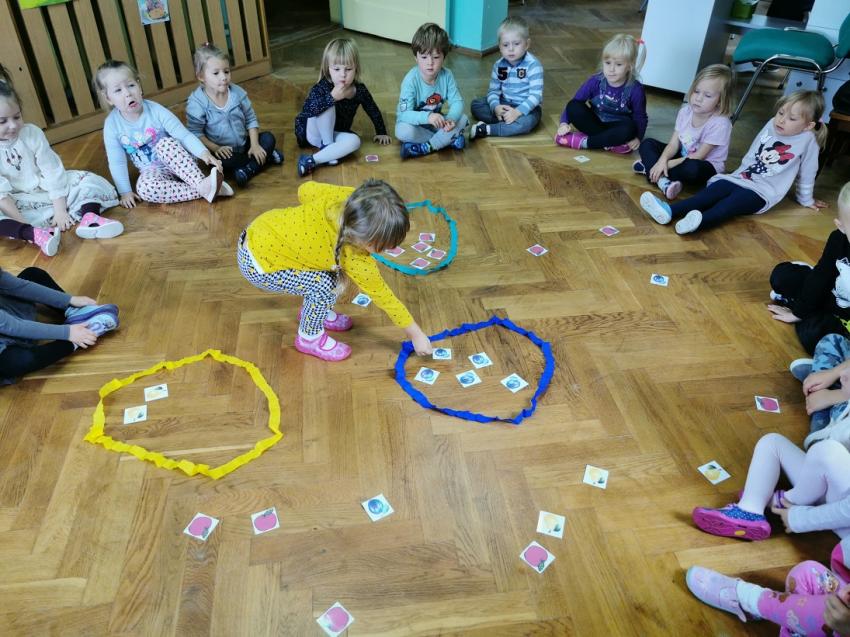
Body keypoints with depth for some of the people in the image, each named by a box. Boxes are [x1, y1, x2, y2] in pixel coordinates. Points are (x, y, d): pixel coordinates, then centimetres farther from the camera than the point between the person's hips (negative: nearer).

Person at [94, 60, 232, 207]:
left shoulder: (156, 111, -15)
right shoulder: (112, 125, -10)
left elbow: (184, 135, -18)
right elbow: (117, 162, -4)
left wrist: (204, 153, -34)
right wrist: (125, 191, -8)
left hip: (177, 162, -1)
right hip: (152, 171, 2)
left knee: (165, 143, -33)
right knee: (144, 188, -32)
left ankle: (202, 183, -43)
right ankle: (203, 191, -38)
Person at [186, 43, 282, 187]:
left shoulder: (238, 93, -5)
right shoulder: (196, 102, -15)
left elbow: (251, 119, 2)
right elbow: (195, 133, -14)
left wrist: (254, 145, -9)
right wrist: (215, 148, -25)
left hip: (243, 145, 4)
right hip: (223, 152, -4)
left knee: (268, 138, -13)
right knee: (223, 161, -35)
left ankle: (249, 170, -26)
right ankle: (265, 157, -18)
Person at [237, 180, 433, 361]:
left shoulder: (346, 196, -18)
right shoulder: (357, 262, -29)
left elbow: (306, 190, -1)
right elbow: (384, 297, -16)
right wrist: (416, 335, -4)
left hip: (259, 232, 8)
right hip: (257, 264, -7)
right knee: (324, 284, -16)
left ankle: (313, 312, 33)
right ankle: (309, 337, 10)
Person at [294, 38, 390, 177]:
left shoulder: (360, 90, -9)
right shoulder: (322, 87, -22)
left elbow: (373, 111, 8)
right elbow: (307, 110, -37)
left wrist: (381, 133, 13)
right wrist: (332, 97, -45)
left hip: (336, 133, 4)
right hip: (314, 133, -4)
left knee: (354, 141, -29)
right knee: (328, 106, -30)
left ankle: (311, 160, -32)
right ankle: (327, 145, -16)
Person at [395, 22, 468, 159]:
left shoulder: (446, 75, -12)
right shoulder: (411, 80, -24)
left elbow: (457, 102, -13)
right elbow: (405, 114, -31)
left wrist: (451, 118, -37)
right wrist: (427, 116, -50)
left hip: (435, 121, 4)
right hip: (415, 122, -3)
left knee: (462, 119, -17)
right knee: (403, 131, -35)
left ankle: (425, 147, -22)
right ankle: (450, 139, -19)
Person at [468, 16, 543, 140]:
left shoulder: (533, 65, -17)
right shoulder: (499, 65, -2)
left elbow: (536, 95, -22)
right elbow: (493, 90, -1)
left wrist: (517, 112, -34)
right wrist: (496, 107, -23)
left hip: (526, 107, -5)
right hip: (504, 104, 5)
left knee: (527, 121, -38)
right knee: (476, 104, -8)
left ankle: (486, 129, -33)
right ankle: (507, 121, -24)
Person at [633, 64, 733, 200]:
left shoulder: (720, 123, -24)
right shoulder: (685, 111, -6)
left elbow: (698, 156, -22)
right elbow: (674, 143, -8)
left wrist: (668, 164, -24)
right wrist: (662, 160, -28)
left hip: (706, 166, -7)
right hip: (683, 157, 7)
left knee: (693, 169, -42)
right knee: (647, 144, -5)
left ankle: (650, 168, -19)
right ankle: (663, 181, -29)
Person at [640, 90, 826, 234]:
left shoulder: (808, 140, -4)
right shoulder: (771, 126, 9)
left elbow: (807, 174, 7)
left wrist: (806, 200, 18)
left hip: (761, 192, -4)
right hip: (739, 179, 5)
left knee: (729, 204, -34)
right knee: (711, 192, -23)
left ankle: (701, 221, -62)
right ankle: (669, 211, -45)